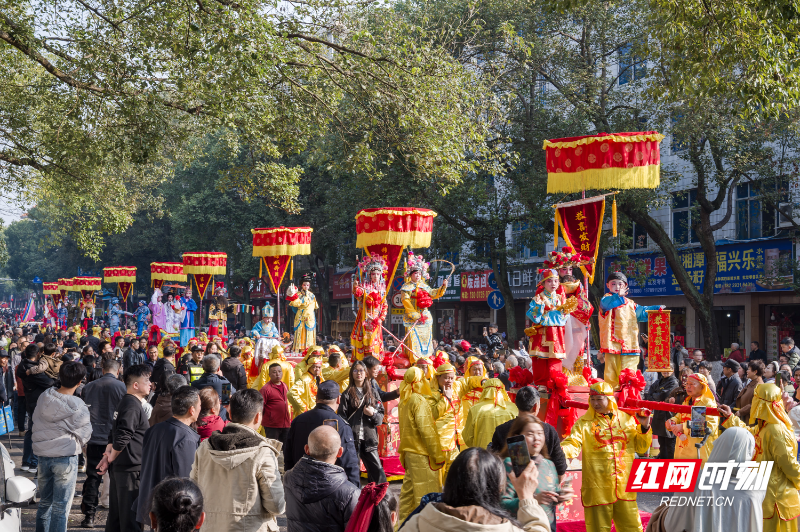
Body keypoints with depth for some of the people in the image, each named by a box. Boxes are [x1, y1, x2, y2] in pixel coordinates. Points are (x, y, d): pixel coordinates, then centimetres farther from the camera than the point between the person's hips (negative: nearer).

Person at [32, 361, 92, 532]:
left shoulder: (44, 397, -3)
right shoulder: (77, 407, -15)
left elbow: (36, 422, 9)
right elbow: (85, 434, -6)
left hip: (42, 454, 5)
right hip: (66, 456, -5)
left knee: (45, 502, 18)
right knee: (61, 506, 2)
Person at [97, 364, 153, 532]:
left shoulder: (124, 403, 15)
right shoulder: (132, 406, -18)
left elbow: (114, 434, 19)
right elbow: (121, 438, -24)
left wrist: (109, 455, 8)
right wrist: (111, 458, -10)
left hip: (119, 468, 10)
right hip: (131, 469, -10)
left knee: (116, 515, 16)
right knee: (131, 518, -5)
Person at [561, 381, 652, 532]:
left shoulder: (627, 420, 10)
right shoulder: (584, 423, 1)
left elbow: (641, 447, 15)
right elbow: (573, 444, -13)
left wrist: (644, 428, -2)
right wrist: (561, 450, -35)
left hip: (624, 487, 2)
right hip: (597, 489, -2)